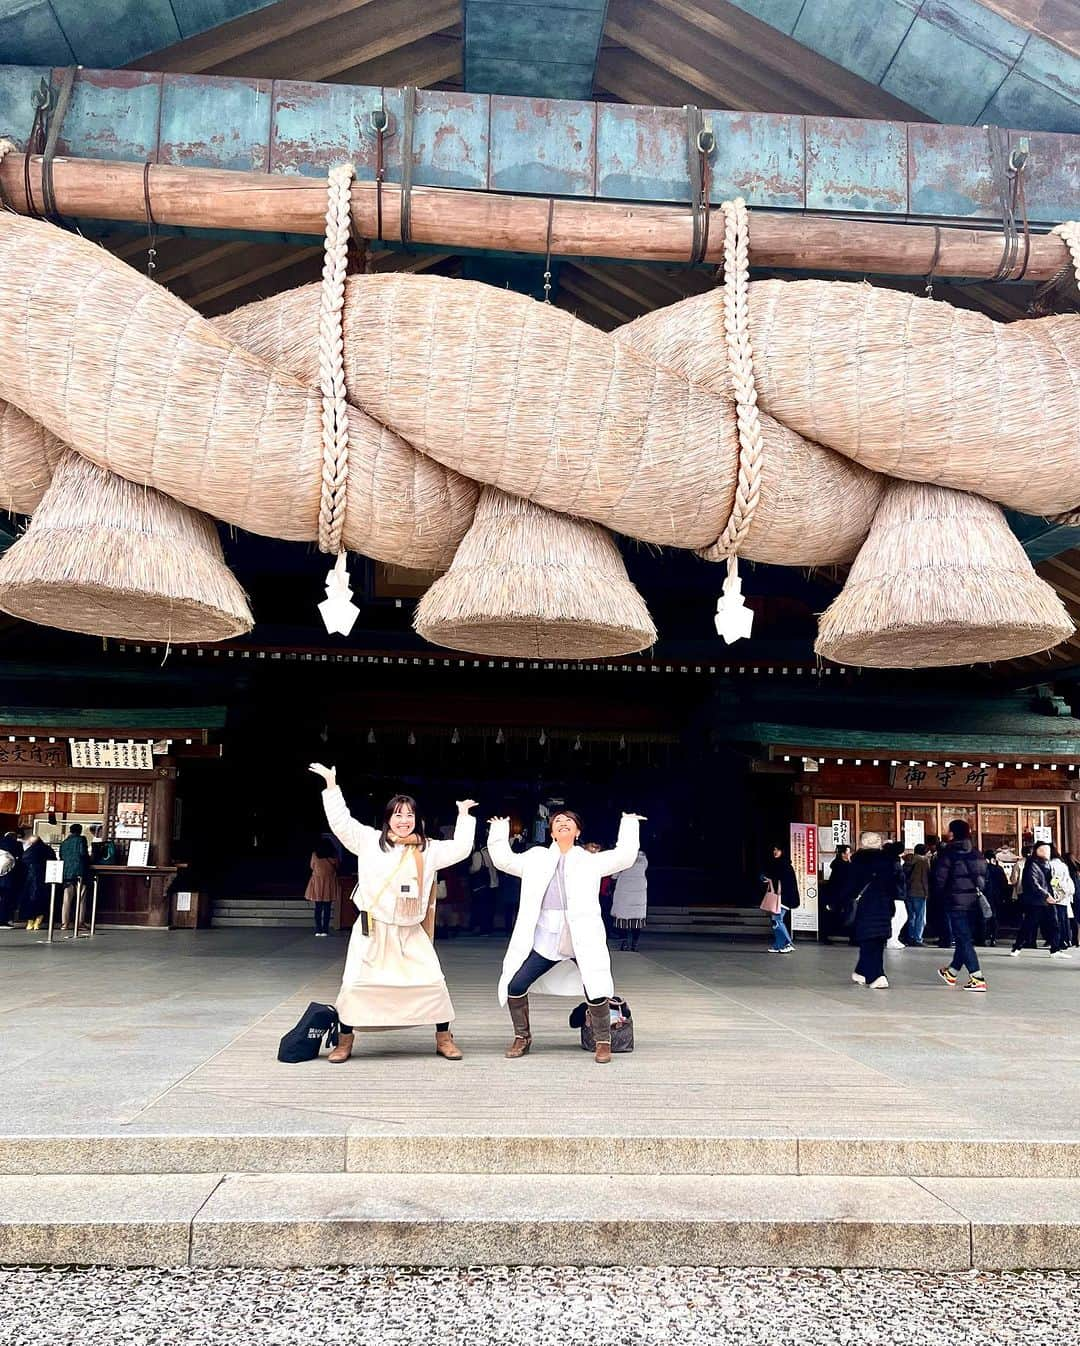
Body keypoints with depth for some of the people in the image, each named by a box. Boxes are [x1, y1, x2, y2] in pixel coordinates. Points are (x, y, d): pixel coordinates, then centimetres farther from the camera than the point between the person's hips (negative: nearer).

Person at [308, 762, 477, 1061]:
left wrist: (464, 816, 8)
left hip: (411, 932, 2)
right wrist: (331, 784, -6)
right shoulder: (369, 840, 1)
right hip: (373, 929, -1)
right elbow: (341, 822, -3)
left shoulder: (428, 849, 6)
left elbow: (460, 849, 6)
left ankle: (444, 1038, 14)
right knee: (356, 984, -3)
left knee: (433, 982, -1)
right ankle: (344, 1041, 14)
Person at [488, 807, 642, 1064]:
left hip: (583, 939, -2)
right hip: (545, 939, 2)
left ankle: (603, 1041, 13)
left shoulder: (590, 861, 13)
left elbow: (624, 856, 5)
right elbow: (503, 860, 17)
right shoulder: (537, 859, 17)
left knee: (597, 991, -12)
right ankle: (522, 1037, 19)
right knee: (515, 986, -4)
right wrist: (499, 830, 16)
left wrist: (629, 823, 9)